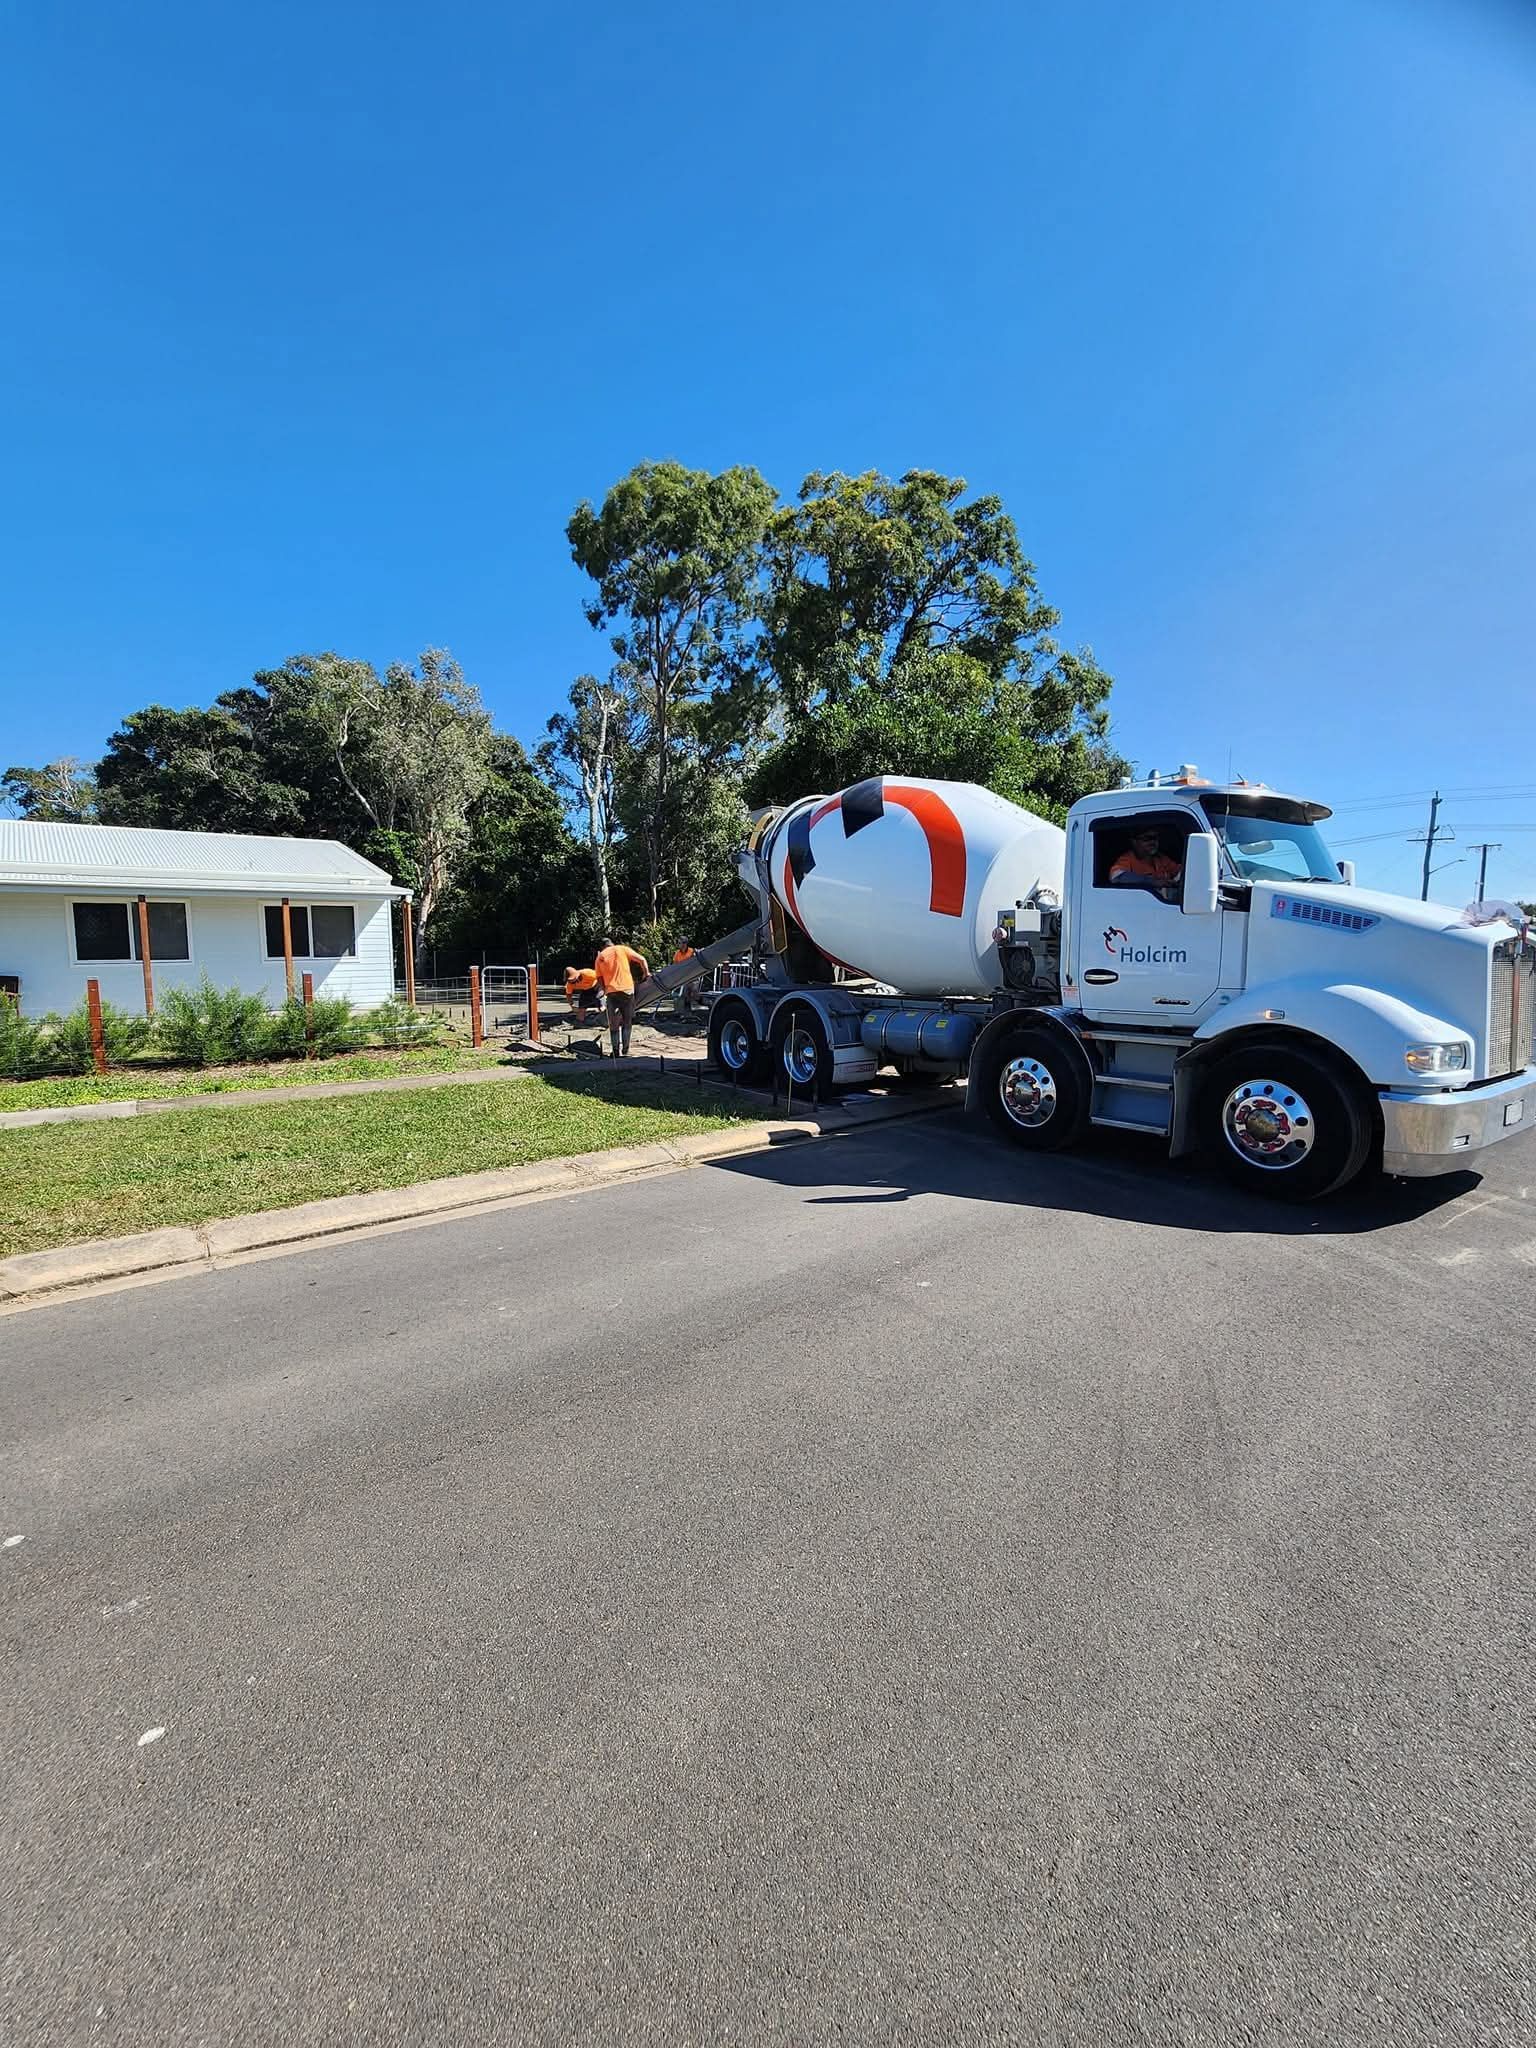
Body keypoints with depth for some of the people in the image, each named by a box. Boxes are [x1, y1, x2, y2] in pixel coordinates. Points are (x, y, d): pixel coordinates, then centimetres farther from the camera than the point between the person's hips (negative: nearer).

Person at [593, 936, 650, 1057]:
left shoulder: (599, 957, 12)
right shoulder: (623, 949, 6)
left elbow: (599, 978, 10)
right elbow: (641, 959, -3)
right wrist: (646, 973, 10)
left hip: (611, 992, 1)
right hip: (627, 989, -1)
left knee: (614, 1024, 10)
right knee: (627, 1023, 9)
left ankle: (616, 1052, 4)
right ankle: (625, 1051, 6)